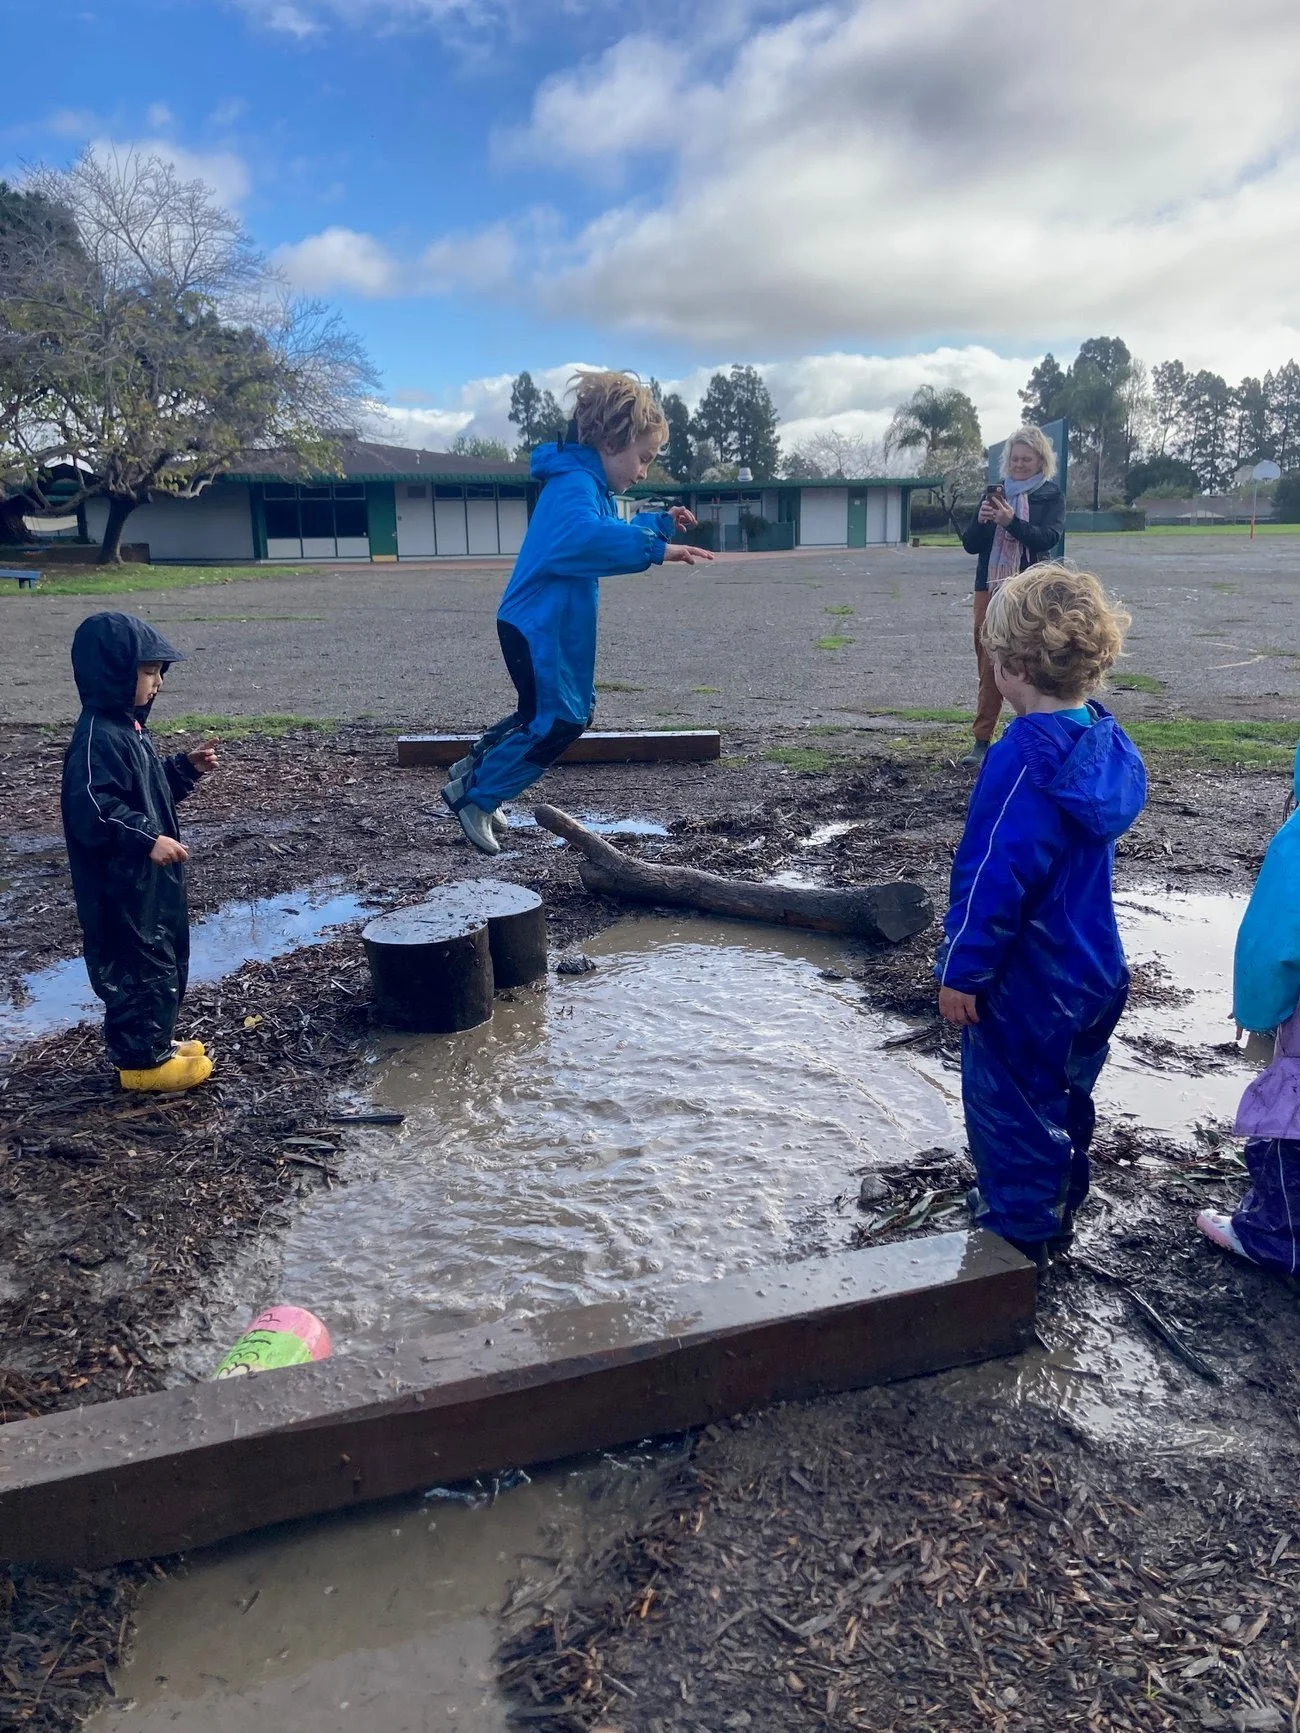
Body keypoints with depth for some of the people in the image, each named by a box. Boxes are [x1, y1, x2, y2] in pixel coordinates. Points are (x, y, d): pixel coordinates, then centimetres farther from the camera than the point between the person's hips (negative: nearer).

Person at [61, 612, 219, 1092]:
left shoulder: (127, 727, 11)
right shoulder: (97, 738, -22)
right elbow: (90, 810, -29)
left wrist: (187, 768, 8)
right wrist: (147, 839, -31)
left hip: (150, 880, 11)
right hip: (120, 887, -11)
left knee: (165, 960, 19)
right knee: (138, 968, 0)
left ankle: (155, 1040, 33)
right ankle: (142, 1059, 12)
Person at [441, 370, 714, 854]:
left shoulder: (589, 484, 14)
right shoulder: (575, 483, -19)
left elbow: (609, 533, 32)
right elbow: (585, 536, -42)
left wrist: (661, 522, 21)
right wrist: (656, 548, -47)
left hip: (556, 627, 11)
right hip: (538, 627, -11)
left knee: (571, 711, 19)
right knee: (554, 723, -7)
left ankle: (475, 767, 29)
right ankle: (473, 797, 6)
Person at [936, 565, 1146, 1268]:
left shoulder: (1025, 760, -27)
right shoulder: (1105, 742, 0)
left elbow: (995, 878, -26)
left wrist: (961, 970, -15)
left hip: (1026, 984, -9)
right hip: (1093, 968, 9)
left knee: (1009, 1109, 10)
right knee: (1064, 1099, 25)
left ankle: (1016, 1233, 25)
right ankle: (1056, 1217, 43)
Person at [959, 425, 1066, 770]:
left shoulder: (1051, 496, 4)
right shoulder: (994, 493, 14)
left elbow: (1048, 538, -12)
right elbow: (970, 544, 10)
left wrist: (1011, 521, -26)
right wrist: (981, 521, -11)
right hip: (989, 587, 3)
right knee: (988, 666, 2)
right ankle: (982, 741, 4)